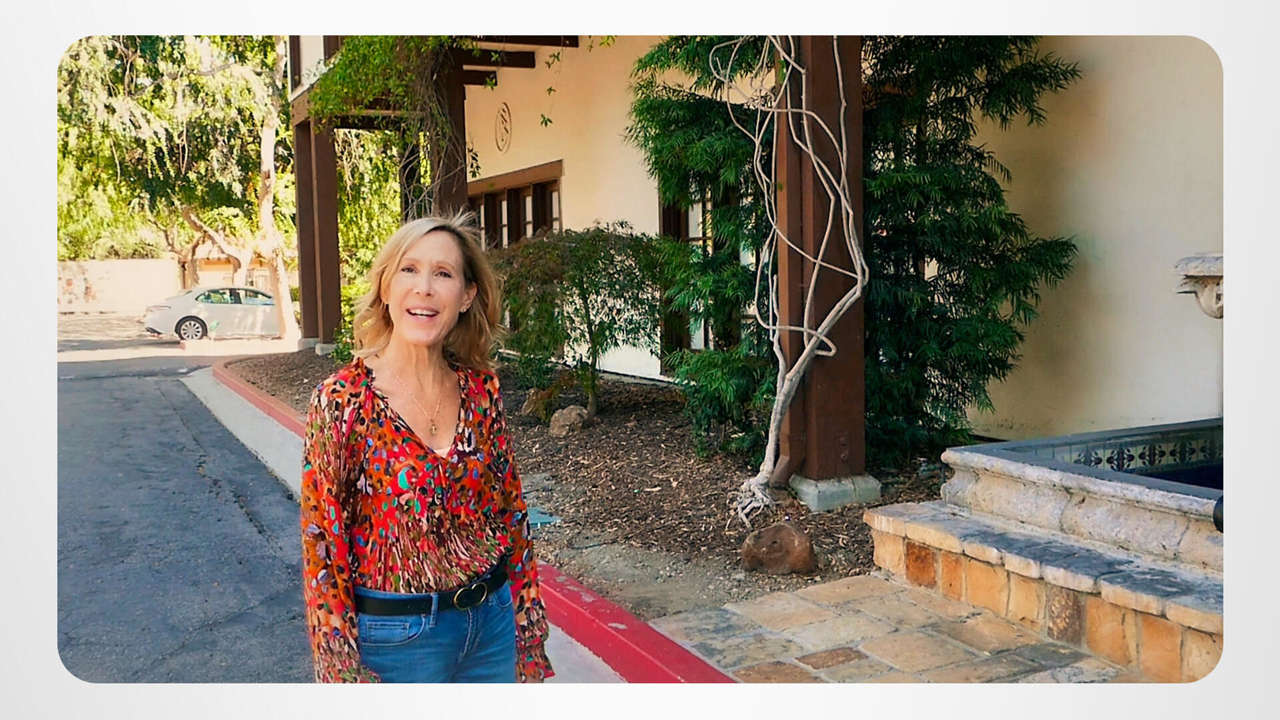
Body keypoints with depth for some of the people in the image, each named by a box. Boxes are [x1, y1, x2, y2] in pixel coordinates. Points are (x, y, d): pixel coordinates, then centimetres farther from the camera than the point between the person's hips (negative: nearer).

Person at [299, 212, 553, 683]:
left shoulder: (481, 388, -4)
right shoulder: (341, 401, -15)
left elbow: (510, 510, 5)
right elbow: (323, 546, -11)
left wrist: (527, 620, 7)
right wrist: (345, 673, -10)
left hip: (492, 622, 4)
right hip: (399, 638, -4)